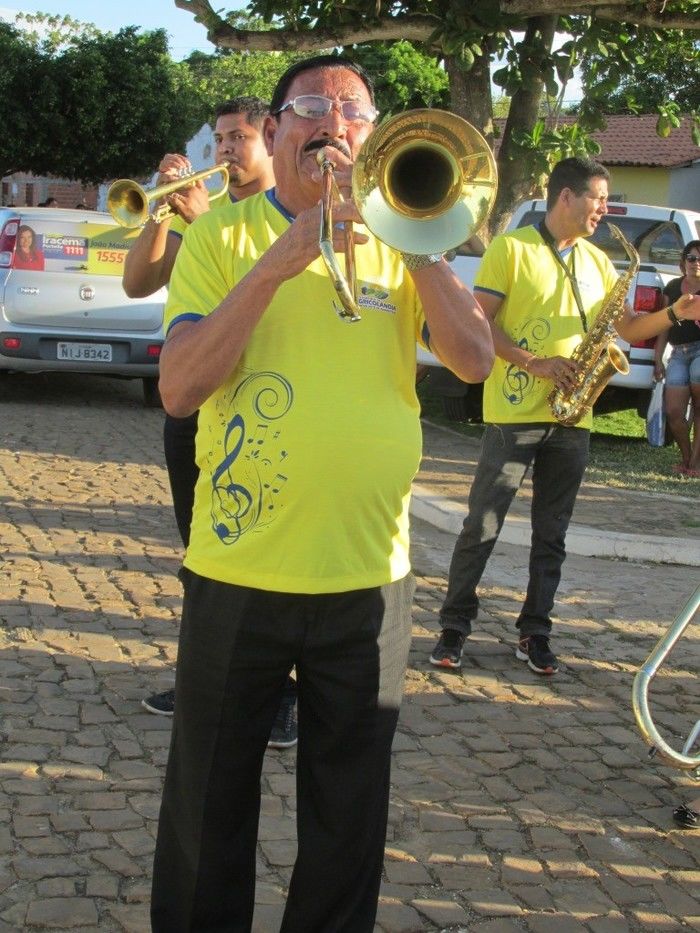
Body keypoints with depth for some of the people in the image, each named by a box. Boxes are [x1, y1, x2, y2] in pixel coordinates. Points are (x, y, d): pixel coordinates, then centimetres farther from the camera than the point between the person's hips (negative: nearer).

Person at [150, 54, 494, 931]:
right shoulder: (224, 233, 0)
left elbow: (474, 359, -7)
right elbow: (177, 389, -13)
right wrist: (277, 264, -21)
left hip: (369, 572, 2)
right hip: (239, 570, -2)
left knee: (349, 816, 15)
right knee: (209, 809, 12)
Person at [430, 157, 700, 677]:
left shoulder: (597, 262, 14)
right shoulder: (510, 249, -4)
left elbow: (629, 327, 14)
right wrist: (534, 363, -17)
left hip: (571, 420, 5)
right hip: (514, 415, -5)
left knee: (552, 534, 9)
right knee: (483, 526, -1)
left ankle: (535, 633, 18)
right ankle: (455, 627, 10)